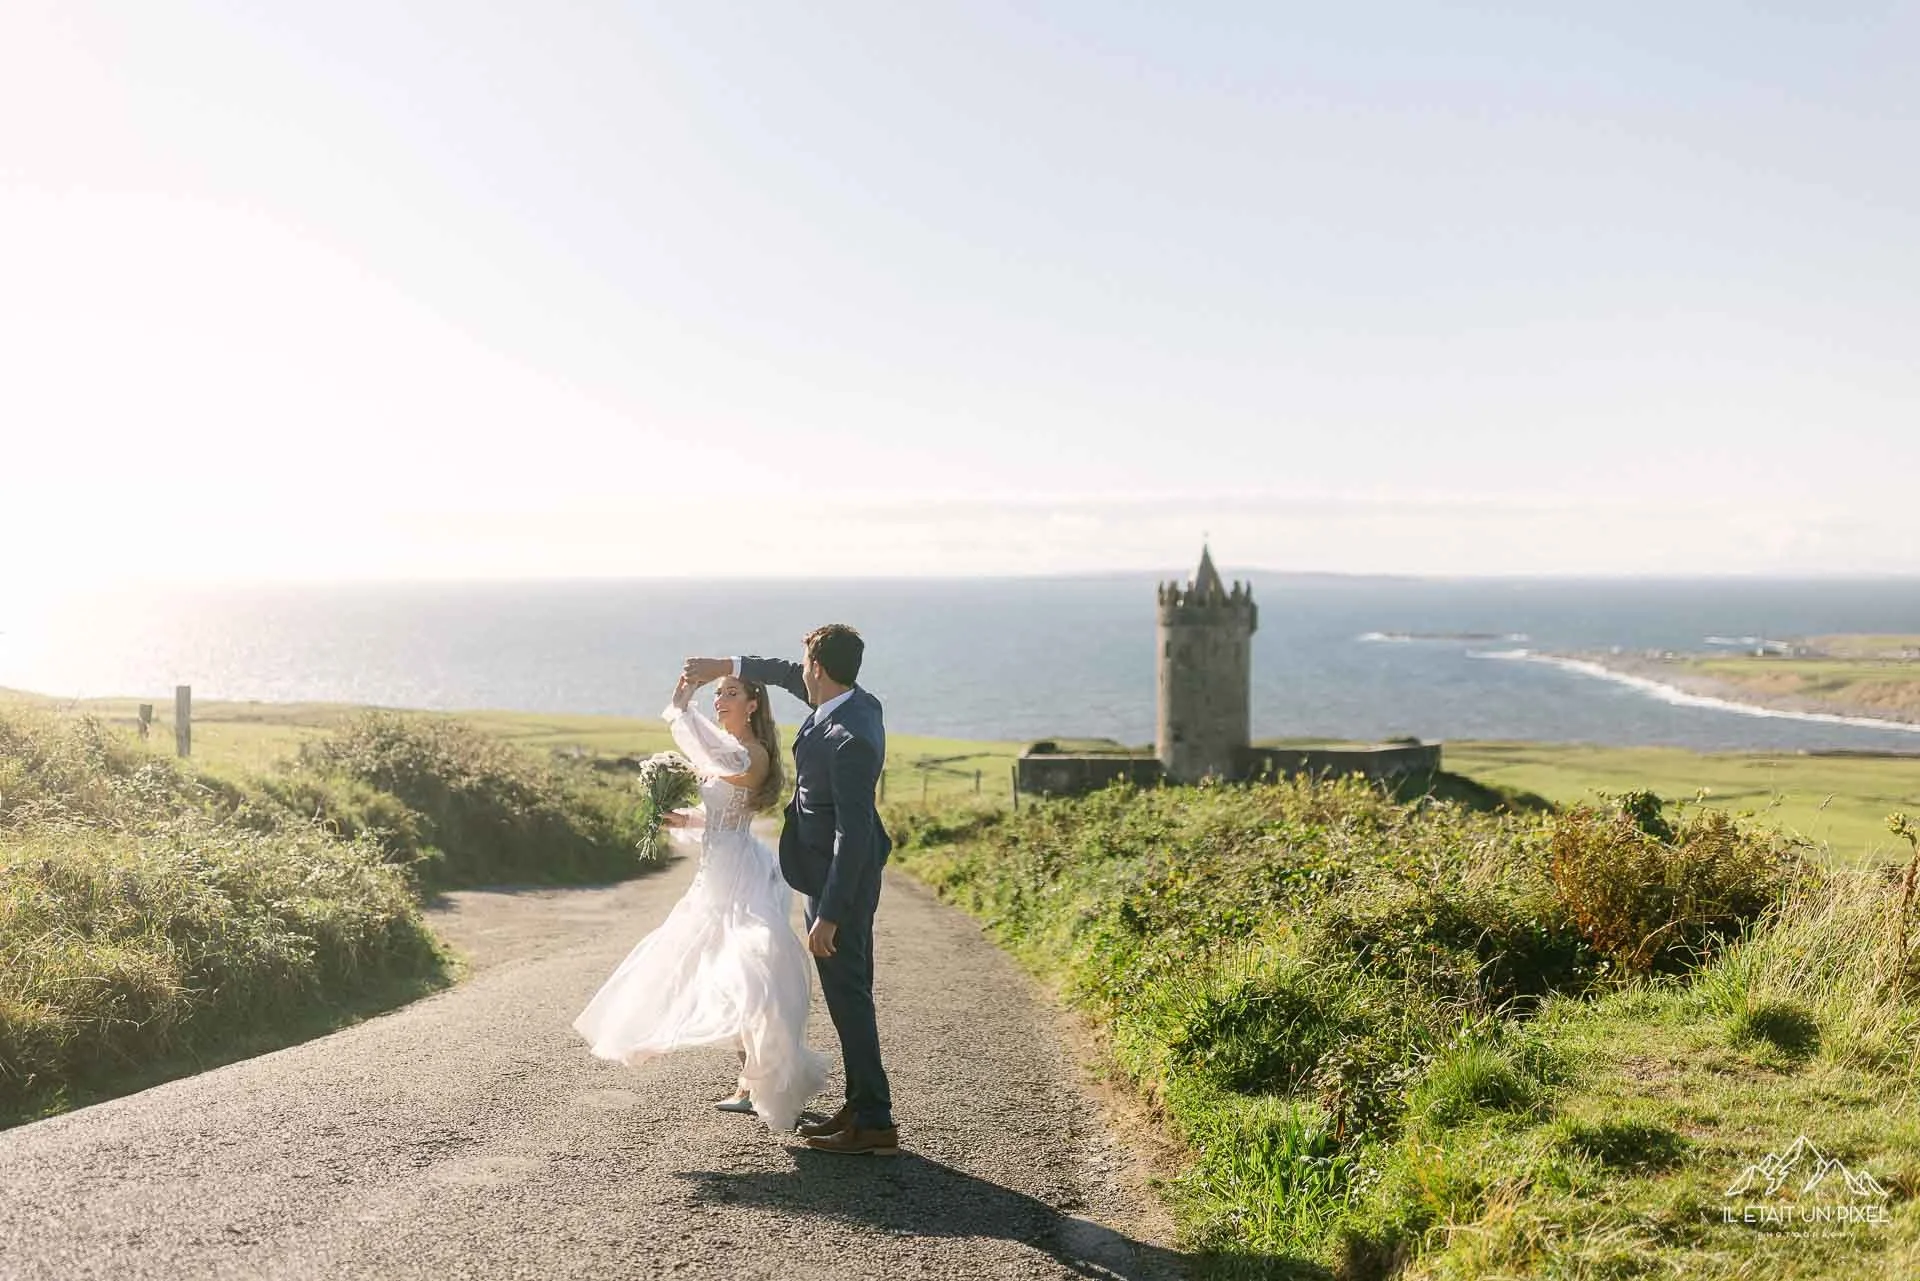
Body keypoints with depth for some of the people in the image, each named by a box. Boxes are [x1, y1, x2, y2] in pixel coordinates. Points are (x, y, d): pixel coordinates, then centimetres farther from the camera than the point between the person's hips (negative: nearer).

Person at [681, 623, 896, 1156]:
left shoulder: (850, 739, -26)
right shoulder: (858, 701, 2)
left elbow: (854, 832, -27)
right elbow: (792, 676, 23)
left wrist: (829, 915, -25)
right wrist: (727, 666, 27)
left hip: (840, 878, -10)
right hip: (834, 871, 10)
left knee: (847, 995, -4)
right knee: (849, 992, 15)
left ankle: (874, 1124, 1)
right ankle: (860, 1106, 24)